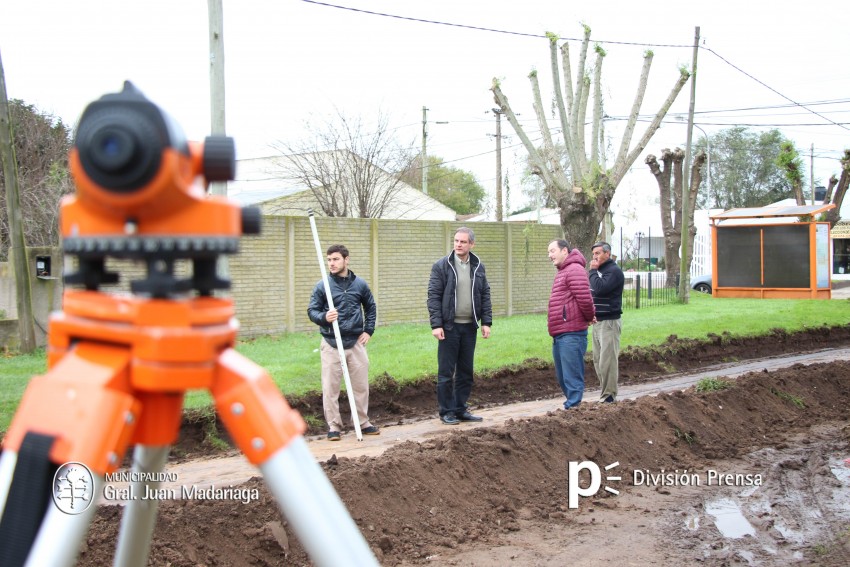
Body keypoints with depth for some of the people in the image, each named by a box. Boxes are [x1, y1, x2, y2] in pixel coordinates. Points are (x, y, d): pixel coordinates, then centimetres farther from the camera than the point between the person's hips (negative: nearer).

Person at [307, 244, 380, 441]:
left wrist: (368, 331, 10)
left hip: (356, 343, 2)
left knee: (361, 385, 8)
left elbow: (371, 307, 19)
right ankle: (333, 426, 9)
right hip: (331, 344, -2)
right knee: (330, 387, 0)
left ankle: (363, 422, 20)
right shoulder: (322, 286, -3)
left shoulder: (360, 284, 5)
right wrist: (324, 317, -20)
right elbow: (311, 311, 1)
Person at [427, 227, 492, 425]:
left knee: (466, 371, 10)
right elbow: (433, 296, -7)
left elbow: (485, 295, 11)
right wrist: (436, 324, -14)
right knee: (446, 372, 0)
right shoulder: (441, 266, -5)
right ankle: (446, 412, 8)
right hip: (449, 326, -4)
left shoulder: (478, 266, 8)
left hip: (470, 326, 4)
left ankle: (461, 409, 19)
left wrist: (486, 322, 3)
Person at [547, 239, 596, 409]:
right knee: (563, 377, 16)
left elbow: (584, 298, -19)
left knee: (572, 378, -9)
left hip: (571, 335, -10)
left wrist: (589, 317, -4)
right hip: (559, 335, 10)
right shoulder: (562, 272, 22)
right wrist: (589, 316, 15)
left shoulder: (574, 270, -11)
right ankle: (572, 404, 25)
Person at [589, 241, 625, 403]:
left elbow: (599, 288, -23)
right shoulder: (599, 270, 18)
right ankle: (605, 391, 17)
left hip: (609, 322, -9)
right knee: (598, 360, 10)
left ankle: (609, 395, -8)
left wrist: (593, 271, -12)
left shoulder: (614, 271, -10)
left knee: (607, 360, -11)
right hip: (597, 321, 9)